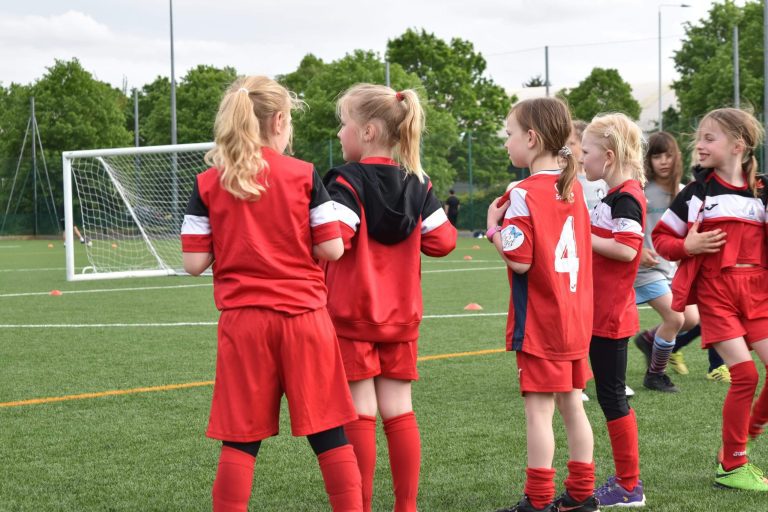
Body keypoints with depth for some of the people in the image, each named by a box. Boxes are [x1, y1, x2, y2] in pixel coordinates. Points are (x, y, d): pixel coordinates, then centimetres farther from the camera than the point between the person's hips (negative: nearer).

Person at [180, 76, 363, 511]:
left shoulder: (208, 184, 0)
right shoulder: (304, 175, -2)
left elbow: (195, 263, -2)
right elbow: (332, 249, -4)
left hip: (244, 320, 1)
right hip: (304, 315, 0)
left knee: (241, 437, 6)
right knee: (328, 432, 7)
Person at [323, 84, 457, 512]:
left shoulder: (348, 183, -12)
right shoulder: (418, 184, 3)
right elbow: (442, 241, 1)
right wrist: (442, 218, 21)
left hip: (352, 315, -5)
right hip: (401, 316, 5)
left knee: (360, 414, 0)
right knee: (400, 412, 9)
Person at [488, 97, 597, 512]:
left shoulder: (524, 194, -15)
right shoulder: (573, 188, 8)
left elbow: (519, 260, -20)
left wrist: (494, 228, -6)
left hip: (539, 322, -8)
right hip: (575, 319, 8)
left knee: (539, 409, -2)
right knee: (572, 405, 13)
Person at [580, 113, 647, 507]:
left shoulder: (626, 197, -15)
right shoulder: (615, 196, 15)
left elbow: (626, 249, -25)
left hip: (611, 315, -10)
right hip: (600, 312, 10)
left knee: (611, 395, -4)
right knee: (610, 395, 14)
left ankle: (629, 486, 3)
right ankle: (627, 479, 22)